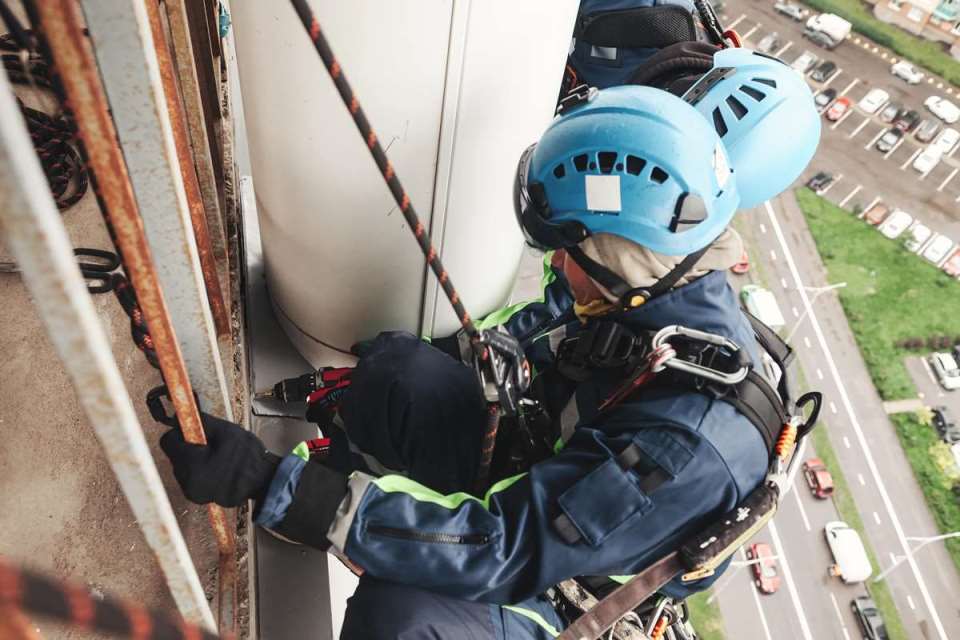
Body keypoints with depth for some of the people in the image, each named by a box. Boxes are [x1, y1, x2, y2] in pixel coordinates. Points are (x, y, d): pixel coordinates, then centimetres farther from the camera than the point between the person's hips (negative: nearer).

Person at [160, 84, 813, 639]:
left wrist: (270, 481, -38)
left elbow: (500, 550, -37)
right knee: (395, 363, -11)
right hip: (529, 479, 6)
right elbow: (530, 329, 2)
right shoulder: (654, 294, -15)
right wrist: (375, 384, 5)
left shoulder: (692, 443, -38)